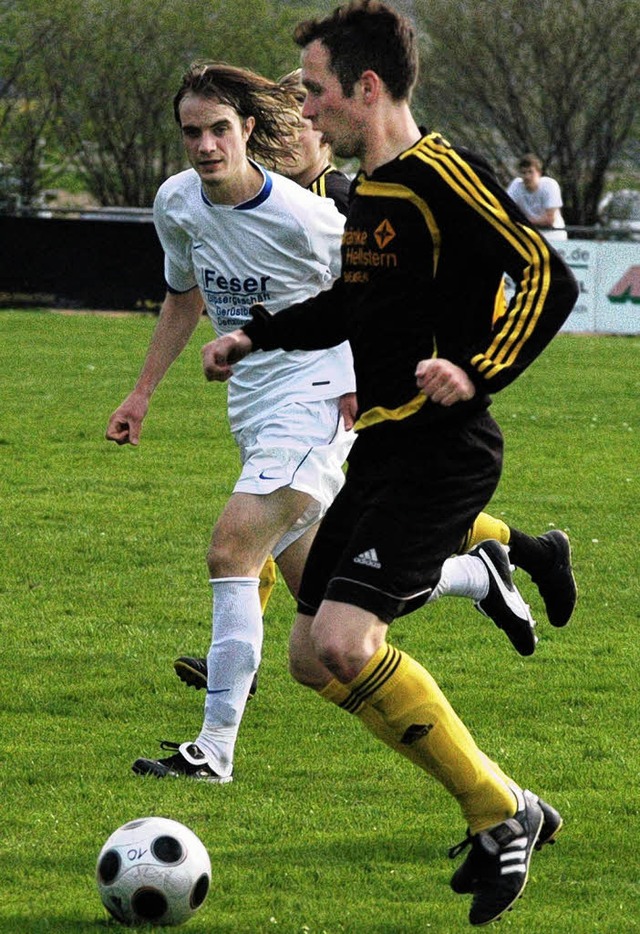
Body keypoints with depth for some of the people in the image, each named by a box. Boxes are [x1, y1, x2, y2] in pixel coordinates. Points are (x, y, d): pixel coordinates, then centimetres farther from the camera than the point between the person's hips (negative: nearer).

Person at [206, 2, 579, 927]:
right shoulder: (367, 188, 14)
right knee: (314, 656, 10)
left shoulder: (443, 175, -15)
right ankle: (502, 811, 17)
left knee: (346, 641, -22)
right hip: (380, 451, 10)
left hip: (441, 454, -10)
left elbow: (548, 280, -20)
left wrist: (479, 373, -29)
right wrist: (257, 335, 24)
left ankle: (502, 814, -8)